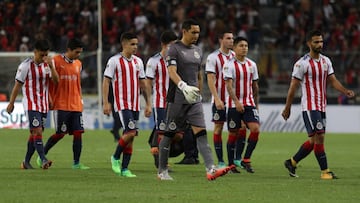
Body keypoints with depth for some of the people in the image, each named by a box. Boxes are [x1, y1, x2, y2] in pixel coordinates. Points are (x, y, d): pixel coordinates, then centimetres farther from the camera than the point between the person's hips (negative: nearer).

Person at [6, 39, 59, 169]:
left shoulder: (47, 65, 7)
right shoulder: (26, 65, -8)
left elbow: (56, 80, -2)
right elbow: (17, 85, -4)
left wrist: (51, 66, -16)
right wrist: (11, 103, -2)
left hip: (44, 105, 6)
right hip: (31, 104, -6)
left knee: (34, 133, 9)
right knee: (37, 131, -17)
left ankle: (26, 162, 18)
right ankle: (43, 160, -25)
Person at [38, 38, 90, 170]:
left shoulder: (78, 64, 13)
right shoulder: (56, 61, -5)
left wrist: (80, 99, 16)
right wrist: (50, 99, -8)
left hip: (76, 105, 5)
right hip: (61, 105, -5)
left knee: (78, 133, -4)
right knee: (60, 133, -4)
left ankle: (76, 163, -1)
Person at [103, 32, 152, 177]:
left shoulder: (138, 61, 13)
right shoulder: (114, 61, -5)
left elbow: (143, 84, 18)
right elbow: (106, 81, -5)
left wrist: (148, 104, 14)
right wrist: (105, 103, -12)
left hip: (135, 105, 6)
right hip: (122, 104, -6)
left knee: (131, 136, 3)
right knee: (130, 132, -19)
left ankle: (124, 168, 6)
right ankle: (116, 157, 2)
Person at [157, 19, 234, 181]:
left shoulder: (197, 51, 16)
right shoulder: (175, 49, -7)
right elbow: (172, 72, -20)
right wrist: (184, 86, -35)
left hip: (194, 99, 6)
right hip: (177, 99, -6)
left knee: (201, 132, -8)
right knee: (169, 134, 3)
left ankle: (211, 169, -20)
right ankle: (162, 171, 14)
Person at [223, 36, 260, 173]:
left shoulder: (251, 64, 10)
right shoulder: (229, 65, -6)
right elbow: (229, 85, -16)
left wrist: (256, 104, 17)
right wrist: (236, 102, -27)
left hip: (249, 104, 4)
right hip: (234, 105, -4)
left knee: (256, 129, -14)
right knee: (233, 134, 2)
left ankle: (246, 160, -3)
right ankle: (231, 164, 13)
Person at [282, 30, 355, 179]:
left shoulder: (326, 61, 11)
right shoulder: (302, 63, -10)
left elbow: (332, 80, 10)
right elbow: (293, 87, -7)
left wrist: (345, 91, -9)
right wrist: (287, 108, -6)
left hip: (321, 106, 7)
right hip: (310, 107, -7)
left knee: (314, 140, 9)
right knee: (319, 137, -11)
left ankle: (292, 162, 23)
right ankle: (325, 171, -7)